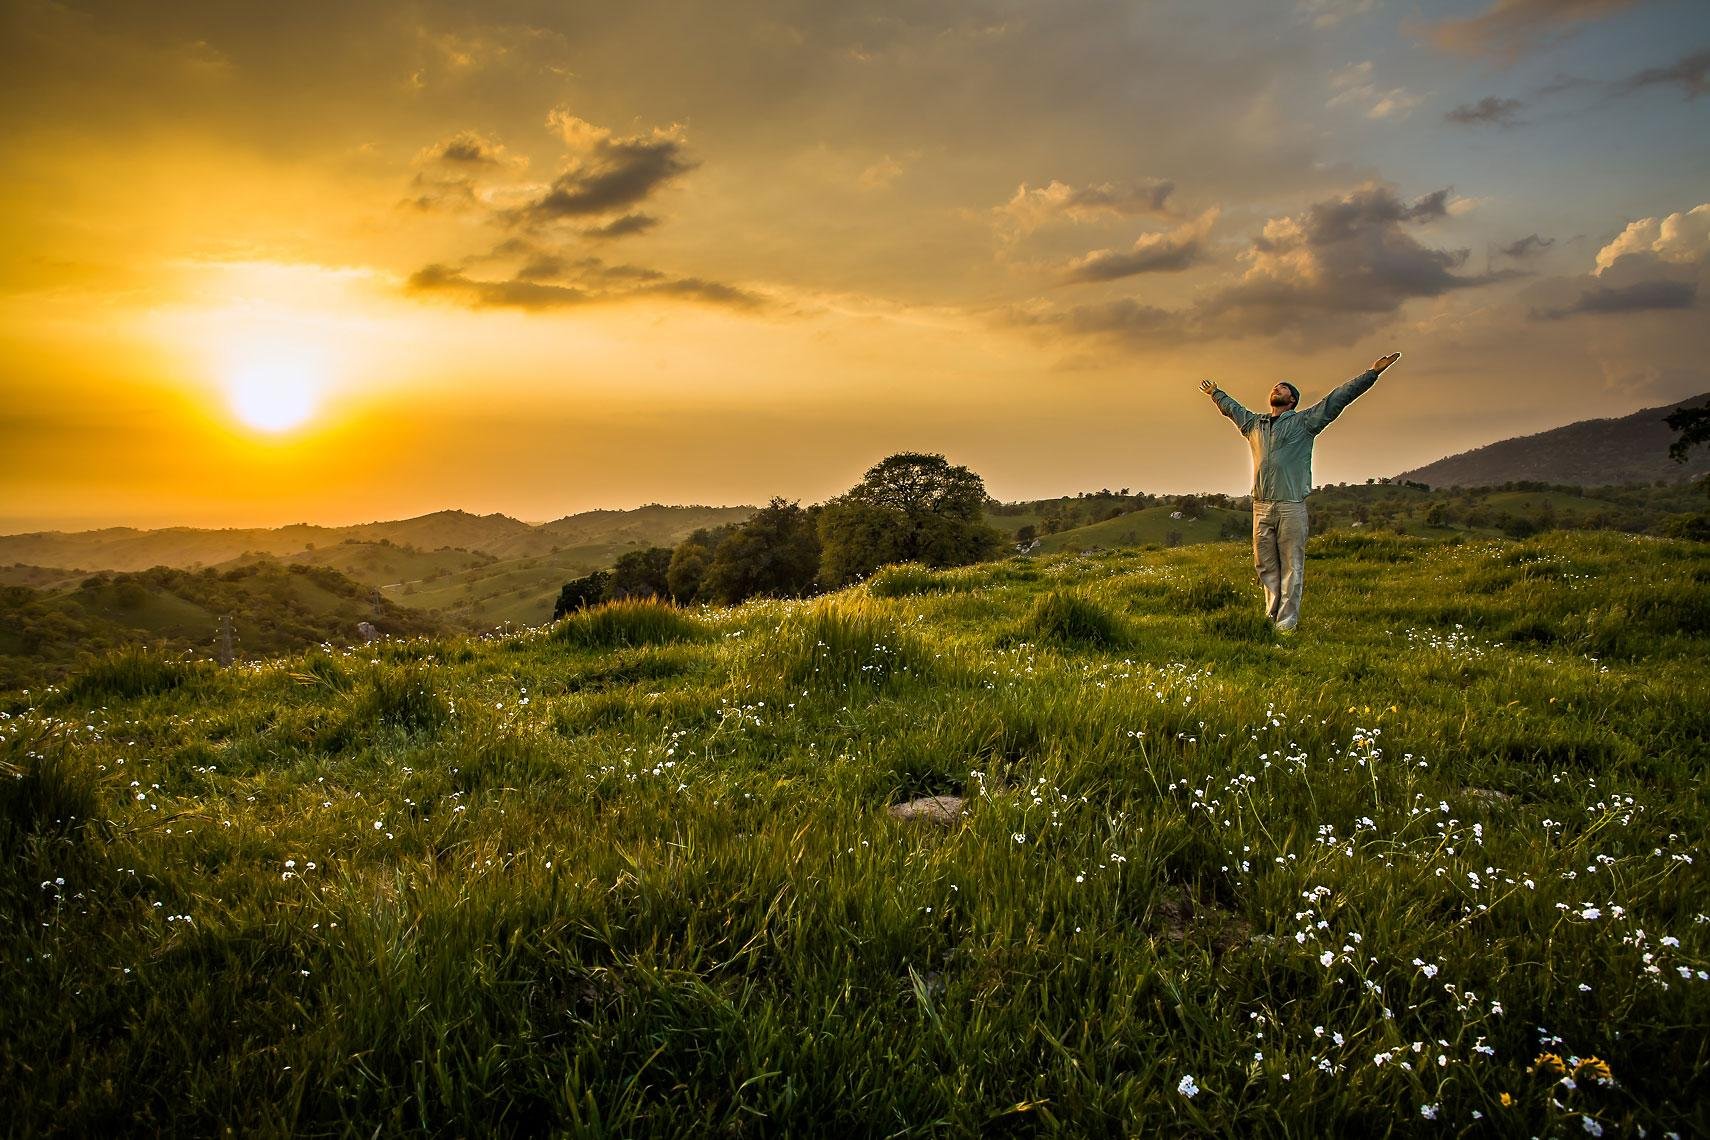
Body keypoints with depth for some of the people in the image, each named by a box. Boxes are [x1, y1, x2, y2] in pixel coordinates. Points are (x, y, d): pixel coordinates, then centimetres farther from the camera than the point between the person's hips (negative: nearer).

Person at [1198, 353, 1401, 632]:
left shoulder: (1304, 421, 7)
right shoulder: (1254, 425, 19)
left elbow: (1340, 397, 3)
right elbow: (1232, 408, 38)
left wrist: (1372, 372, -1)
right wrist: (1215, 393, 51)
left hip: (1291, 507, -4)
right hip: (1261, 507, 4)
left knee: (1291, 567, -3)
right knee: (1266, 566, 6)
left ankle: (1287, 621, -2)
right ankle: (1271, 616, 15)